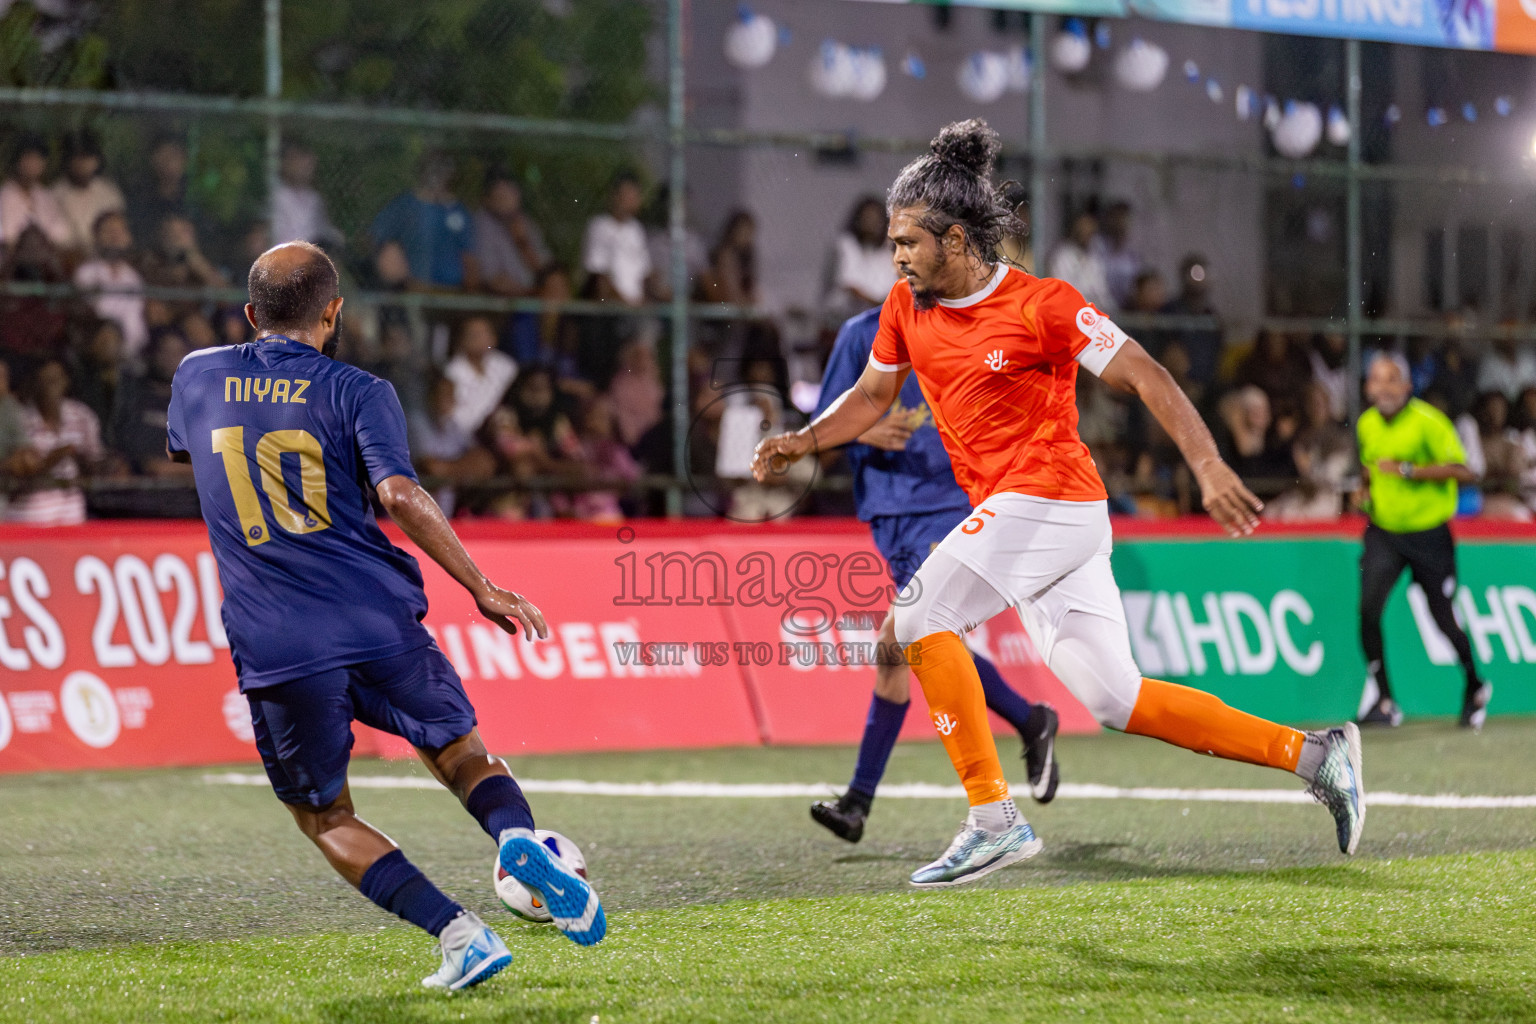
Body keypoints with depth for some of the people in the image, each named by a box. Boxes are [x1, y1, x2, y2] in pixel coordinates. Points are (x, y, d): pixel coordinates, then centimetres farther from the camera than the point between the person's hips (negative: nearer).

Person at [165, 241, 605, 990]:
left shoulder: (197, 376, 11)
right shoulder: (355, 392, 0)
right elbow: (399, 494, -15)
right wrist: (483, 588, -12)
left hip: (276, 647, 1)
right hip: (378, 620, -1)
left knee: (324, 816, 12)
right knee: (461, 753, 19)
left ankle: (458, 933, -5)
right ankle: (517, 836, -14)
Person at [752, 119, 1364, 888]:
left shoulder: (1041, 306, -12)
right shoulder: (908, 306, 8)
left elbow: (1144, 377, -12)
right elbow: (873, 395, 21)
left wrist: (1208, 467, -22)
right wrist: (802, 441, 5)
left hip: (1049, 500, -7)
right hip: (1010, 511, 7)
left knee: (919, 616, -16)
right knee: (1117, 700, 5)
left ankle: (993, 820, -14)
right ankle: (1311, 755, 11)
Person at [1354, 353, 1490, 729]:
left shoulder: (1428, 421, -15)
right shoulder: (1367, 424, 5)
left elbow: (1463, 471, -21)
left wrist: (1409, 470, -27)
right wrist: (1367, 491, 4)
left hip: (1428, 535, -4)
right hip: (1383, 533, 4)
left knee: (1444, 620, 2)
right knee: (1368, 609, -16)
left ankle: (1474, 687, 30)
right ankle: (1382, 701, -5)